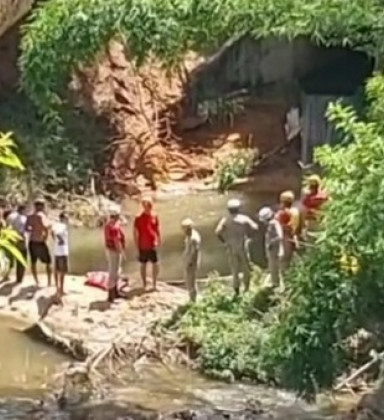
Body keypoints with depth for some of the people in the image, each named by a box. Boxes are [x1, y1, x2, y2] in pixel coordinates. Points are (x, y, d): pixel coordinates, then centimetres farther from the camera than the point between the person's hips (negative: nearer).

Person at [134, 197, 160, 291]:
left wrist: (157, 242, -3)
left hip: (153, 246, 3)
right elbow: (135, 233, -5)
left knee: (155, 264, 6)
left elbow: (158, 230, 8)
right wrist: (137, 246, -7)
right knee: (143, 265, 9)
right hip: (143, 246, -3)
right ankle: (144, 285, 21)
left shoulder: (154, 217, 0)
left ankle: (154, 284, 20)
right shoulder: (139, 218, -9)